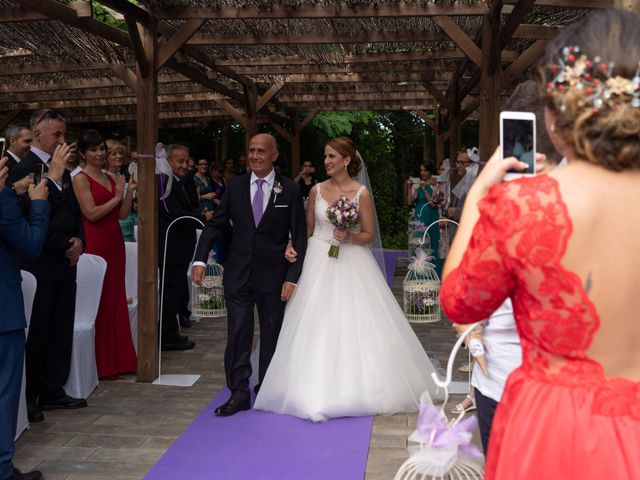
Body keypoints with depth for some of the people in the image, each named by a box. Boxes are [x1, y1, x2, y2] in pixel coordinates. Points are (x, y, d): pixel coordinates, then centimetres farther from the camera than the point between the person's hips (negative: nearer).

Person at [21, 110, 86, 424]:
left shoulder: (62, 171, 15)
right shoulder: (25, 168, -11)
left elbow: (75, 213, 19)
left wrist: (78, 240, 3)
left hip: (65, 264, 8)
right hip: (40, 265, -8)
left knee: (61, 332, 12)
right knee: (36, 335, 2)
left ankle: (53, 391, 23)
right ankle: (29, 398, 14)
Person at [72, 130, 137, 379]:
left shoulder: (112, 179, 15)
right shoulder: (81, 179, -5)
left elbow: (123, 214, 10)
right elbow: (91, 213, -14)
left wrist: (129, 190, -2)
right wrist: (116, 197, -7)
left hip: (114, 243, 7)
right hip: (94, 243, -7)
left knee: (116, 299, 10)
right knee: (98, 301, -2)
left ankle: (117, 359, 20)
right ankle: (101, 364, 7)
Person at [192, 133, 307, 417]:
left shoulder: (290, 190, -4)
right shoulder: (235, 186, 3)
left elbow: (299, 237, -4)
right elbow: (216, 225, 5)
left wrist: (292, 277, -10)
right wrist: (200, 259, -7)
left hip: (273, 275, -1)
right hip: (238, 274, 1)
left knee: (272, 335, 12)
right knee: (238, 334, 1)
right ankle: (239, 393, 10)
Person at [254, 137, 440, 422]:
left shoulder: (361, 193, -5)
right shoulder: (317, 190, 4)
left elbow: (369, 235, -2)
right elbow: (307, 229, 12)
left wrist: (348, 237, -19)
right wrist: (296, 249, -1)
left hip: (351, 263, -2)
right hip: (319, 262, 3)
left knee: (354, 326, -1)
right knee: (318, 326, 1)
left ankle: (357, 387, 15)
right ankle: (319, 390, 12)